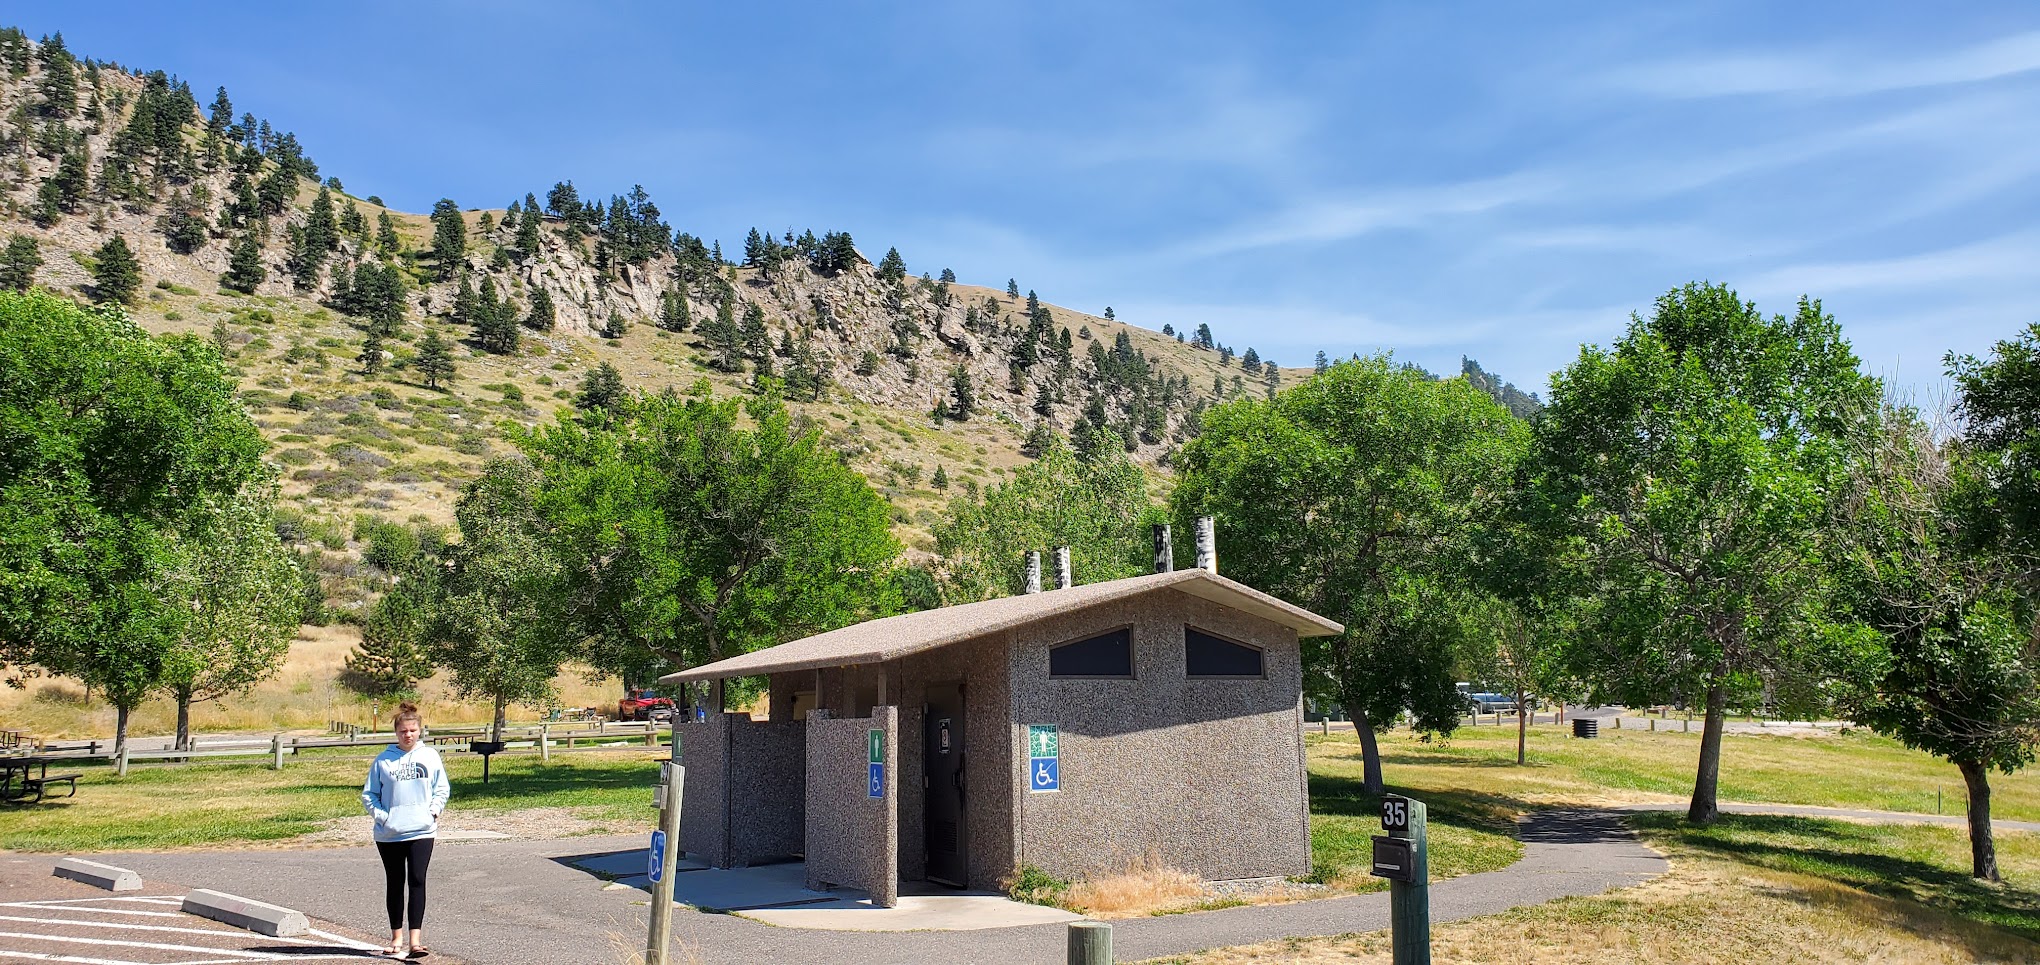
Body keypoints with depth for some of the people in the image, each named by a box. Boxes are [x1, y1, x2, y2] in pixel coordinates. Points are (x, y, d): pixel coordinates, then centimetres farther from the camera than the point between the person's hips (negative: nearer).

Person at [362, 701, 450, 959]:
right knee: (395, 884, 11)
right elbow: (368, 794, 7)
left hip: (421, 831, -1)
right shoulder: (383, 760, 2)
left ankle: (415, 940, -13)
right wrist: (381, 816, -6)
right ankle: (396, 937, 23)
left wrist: (434, 810, -4)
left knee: (417, 881, -10)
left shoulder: (430, 756, 5)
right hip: (389, 834, 1)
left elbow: (442, 788, 11)